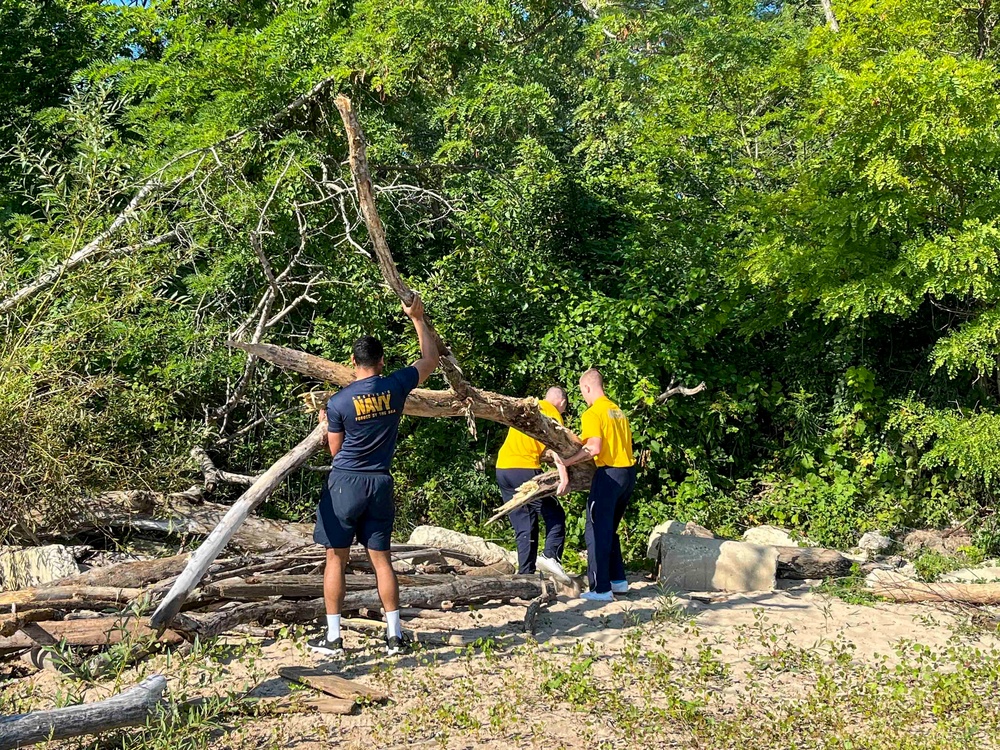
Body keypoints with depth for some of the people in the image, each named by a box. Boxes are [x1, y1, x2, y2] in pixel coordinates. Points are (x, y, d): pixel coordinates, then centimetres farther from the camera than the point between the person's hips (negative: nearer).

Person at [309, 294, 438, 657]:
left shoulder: (338, 402, -10)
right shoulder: (396, 386, -4)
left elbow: (335, 449, 1)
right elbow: (431, 359, 12)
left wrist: (326, 423, 19)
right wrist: (417, 318, 20)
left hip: (345, 481, -3)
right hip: (380, 483, 3)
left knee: (336, 558, 5)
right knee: (380, 557, 10)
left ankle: (333, 638, 7)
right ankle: (395, 636, 11)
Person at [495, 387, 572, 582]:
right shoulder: (553, 413, 3)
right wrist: (562, 470, -21)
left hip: (502, 468, 7)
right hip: (525, 469, -7)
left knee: (524, 527, 10)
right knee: (555, 516, 2)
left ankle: (526, 573, 4)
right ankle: (551, 556, -16)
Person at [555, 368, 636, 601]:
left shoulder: (593, 413, -10)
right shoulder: (618, 411, 15)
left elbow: (594, 448, -21)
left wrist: (568, 461, -15)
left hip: (609, 474, -8)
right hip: (628, 472, 8)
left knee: (597, 531, -2)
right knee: (610, 530, 20)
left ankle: (600, 589, -3)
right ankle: (618, 580, 23)